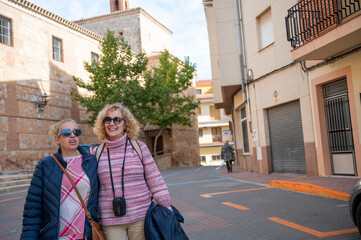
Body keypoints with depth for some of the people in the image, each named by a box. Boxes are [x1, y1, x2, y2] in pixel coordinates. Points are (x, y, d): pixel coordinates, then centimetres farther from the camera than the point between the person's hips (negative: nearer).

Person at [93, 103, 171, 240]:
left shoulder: (139, 147, 1)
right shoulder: (97, 153, 5)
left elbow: (155, 181, 0)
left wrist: (167, 210, -2)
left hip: (141, 217, -1)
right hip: (110, 221, 1)